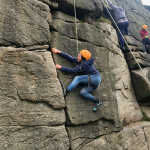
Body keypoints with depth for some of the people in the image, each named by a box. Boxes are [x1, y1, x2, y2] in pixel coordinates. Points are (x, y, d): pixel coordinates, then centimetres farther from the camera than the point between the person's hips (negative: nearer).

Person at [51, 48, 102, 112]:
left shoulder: (85, 64, -20)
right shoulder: (81, 61, 5)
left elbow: (73, 70, -22)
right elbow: (70, 58, 4)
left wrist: (61, 67, -20)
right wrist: (58, 52, 2)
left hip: (96, 78, -9)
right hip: (91, 83, 9)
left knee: (77, 78, -24)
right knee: (82, 92, -15)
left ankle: (65, 92, -33)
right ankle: (97, 102, -6)